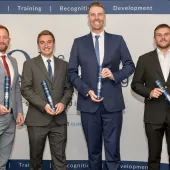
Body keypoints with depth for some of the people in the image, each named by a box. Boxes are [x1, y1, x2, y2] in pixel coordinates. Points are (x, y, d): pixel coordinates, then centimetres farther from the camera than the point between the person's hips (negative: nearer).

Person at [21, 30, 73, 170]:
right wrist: (43, 105, -16)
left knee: (60, 157, 5)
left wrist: (63, 103, -10)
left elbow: (69, 88, 10)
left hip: (59, 119, 2)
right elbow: (25, 89, -5)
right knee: (36, 156, 13)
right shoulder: (29, 64, 2)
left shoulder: (64, 65, 11)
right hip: (37, 119, -1)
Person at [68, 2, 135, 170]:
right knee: (93, 151, 12)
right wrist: (87, 91, -9)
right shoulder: (79, 42, 6)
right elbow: (72, 72, 5)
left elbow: (130, 65, 8)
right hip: (89, 103, 1)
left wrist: (114, 75, -11)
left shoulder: (118, 40, 7)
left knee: (113, 151, 3)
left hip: (112, 103, 0)